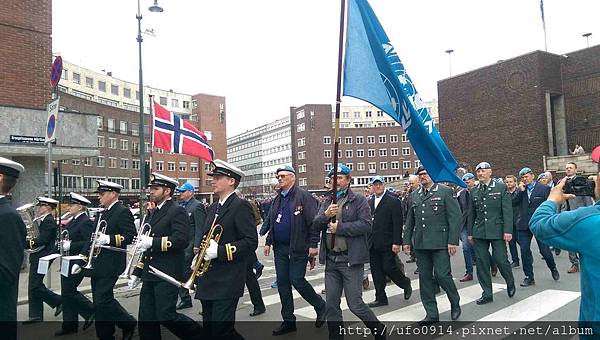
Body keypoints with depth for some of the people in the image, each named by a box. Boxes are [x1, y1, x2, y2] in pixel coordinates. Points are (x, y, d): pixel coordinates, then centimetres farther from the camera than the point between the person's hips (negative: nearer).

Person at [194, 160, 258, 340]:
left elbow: (251, 242, -17)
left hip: (227, 283, -8)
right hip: (208, 281, 8)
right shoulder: (212, 208, 16)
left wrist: (220, 251, -22)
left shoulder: (241, 206, -10)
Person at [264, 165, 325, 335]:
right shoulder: (277, 199, 13)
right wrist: (268, 242, 14)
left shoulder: (303, 196, -10)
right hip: (280, 248, 7)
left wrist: (313, 244, -17)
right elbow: (272, 223, 20)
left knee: (297, 280, -5)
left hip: (298, 248, -7)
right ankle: (288, 321, 21)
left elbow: (313, 221, -14)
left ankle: (320, 306, 21)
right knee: (282, 282, 9)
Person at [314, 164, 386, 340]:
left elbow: (365, 224, -15)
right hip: (331, 260, 6)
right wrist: (326, 215, -17)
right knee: (331, 305, 10)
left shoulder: (359, 200, -3)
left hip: (351, 259, -5)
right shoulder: (327, 202, 14)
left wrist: (339, 227, -15)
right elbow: (315, 225, 3)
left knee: (355, 304, -1)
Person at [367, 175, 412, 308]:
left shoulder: (393, 201, -5)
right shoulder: (369, 202, 12)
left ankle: (406, 284, 25)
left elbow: (397, 224, -10)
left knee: (389, 267, -4)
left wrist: (397, 242, -16)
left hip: (387, 244, -6)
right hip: (373, 244, 6)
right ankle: (380, 298, 19)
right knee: (376, 271, 8)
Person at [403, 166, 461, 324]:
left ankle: (455, 303, 23)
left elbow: (454, 217, -6)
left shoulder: (445, 192, -2)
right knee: (425, 277, 7)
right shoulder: (414, 195, 13)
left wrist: (453, 241, -12)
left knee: (442, 275, -6)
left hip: (440, 242, -5)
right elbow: (410, 220, 17)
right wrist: (406, 240, 12)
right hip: (420, 243, 5)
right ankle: (431, 314, 18)